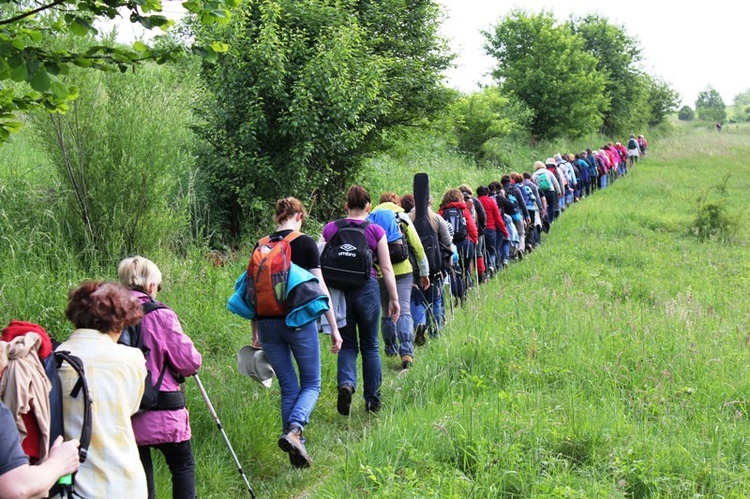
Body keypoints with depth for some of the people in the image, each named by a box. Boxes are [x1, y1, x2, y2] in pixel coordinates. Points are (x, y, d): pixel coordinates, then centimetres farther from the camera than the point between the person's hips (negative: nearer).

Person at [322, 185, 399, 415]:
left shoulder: (330, 229, 2)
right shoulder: (376, 231, -1)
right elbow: (386, 268, -1)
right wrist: (394, 299, 5)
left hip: (339, 290, 1)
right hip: (367, 290, -1)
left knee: (347, 345, 12)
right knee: (370, 345, 12)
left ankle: (346, 383, -17)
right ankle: (373, 400, 17)